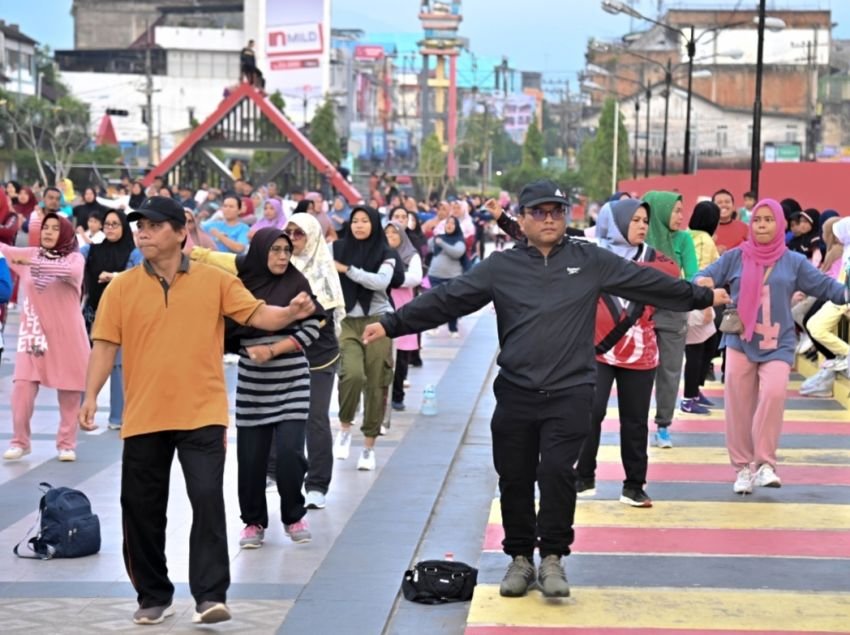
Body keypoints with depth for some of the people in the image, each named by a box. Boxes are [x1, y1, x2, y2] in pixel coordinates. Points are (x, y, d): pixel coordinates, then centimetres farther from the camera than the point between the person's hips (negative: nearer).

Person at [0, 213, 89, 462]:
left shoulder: (75, 258, -5)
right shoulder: (29, 254, 6)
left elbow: (72, 272, -27)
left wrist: (34, 263, -32)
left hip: (66, 335, -2)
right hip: (34, 332, 2)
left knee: (69, 391, 3)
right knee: (22, 387, -8)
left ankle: (67, 443, 16)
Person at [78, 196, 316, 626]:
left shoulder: (215, 280, 1)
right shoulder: (121, 288, 3)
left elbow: (258, 315, 0)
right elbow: (106, 344, 1)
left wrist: (290, 313, -20)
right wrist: (91, 394, -11)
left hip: (201, 414, -2)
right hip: (143, 416, 2)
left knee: (208, 499, -11)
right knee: (141, 508, 8)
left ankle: (210, 596, -5)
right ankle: (154, 597, 23)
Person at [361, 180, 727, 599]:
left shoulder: (591, 261, 5)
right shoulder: (501, 267, 4)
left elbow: (647, 282, 9)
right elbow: (445, 299, 1)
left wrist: (701, 297, 11)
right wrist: (392, 325, -4)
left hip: (570, 393, -1)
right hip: (515, 392, 2)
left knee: (557, 471, -11)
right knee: (515, 479, 6)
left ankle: (552, 558, 4)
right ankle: (520, 557, 22)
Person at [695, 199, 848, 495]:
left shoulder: (794, 262, 3)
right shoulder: (736, 257, 3)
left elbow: (825, 286, 3)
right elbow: (704, 277, 2)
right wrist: (703, 282, -22)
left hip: (778, 345, -1)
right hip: (740, 343, 1)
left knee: (774, 394, -22)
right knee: (739, 407, 2)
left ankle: (765, 463, -13)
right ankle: (743, 467, 14)